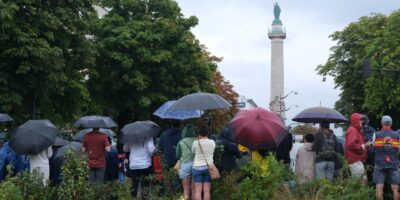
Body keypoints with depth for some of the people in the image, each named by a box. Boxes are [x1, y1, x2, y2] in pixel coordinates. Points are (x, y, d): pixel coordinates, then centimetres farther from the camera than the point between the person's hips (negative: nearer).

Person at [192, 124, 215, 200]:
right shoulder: (212, 142, -2)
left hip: (197, 167, -1)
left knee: (198, 190, -2)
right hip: (208, 167, 2)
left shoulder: (196, 142, -7)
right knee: (207, 191, 2)